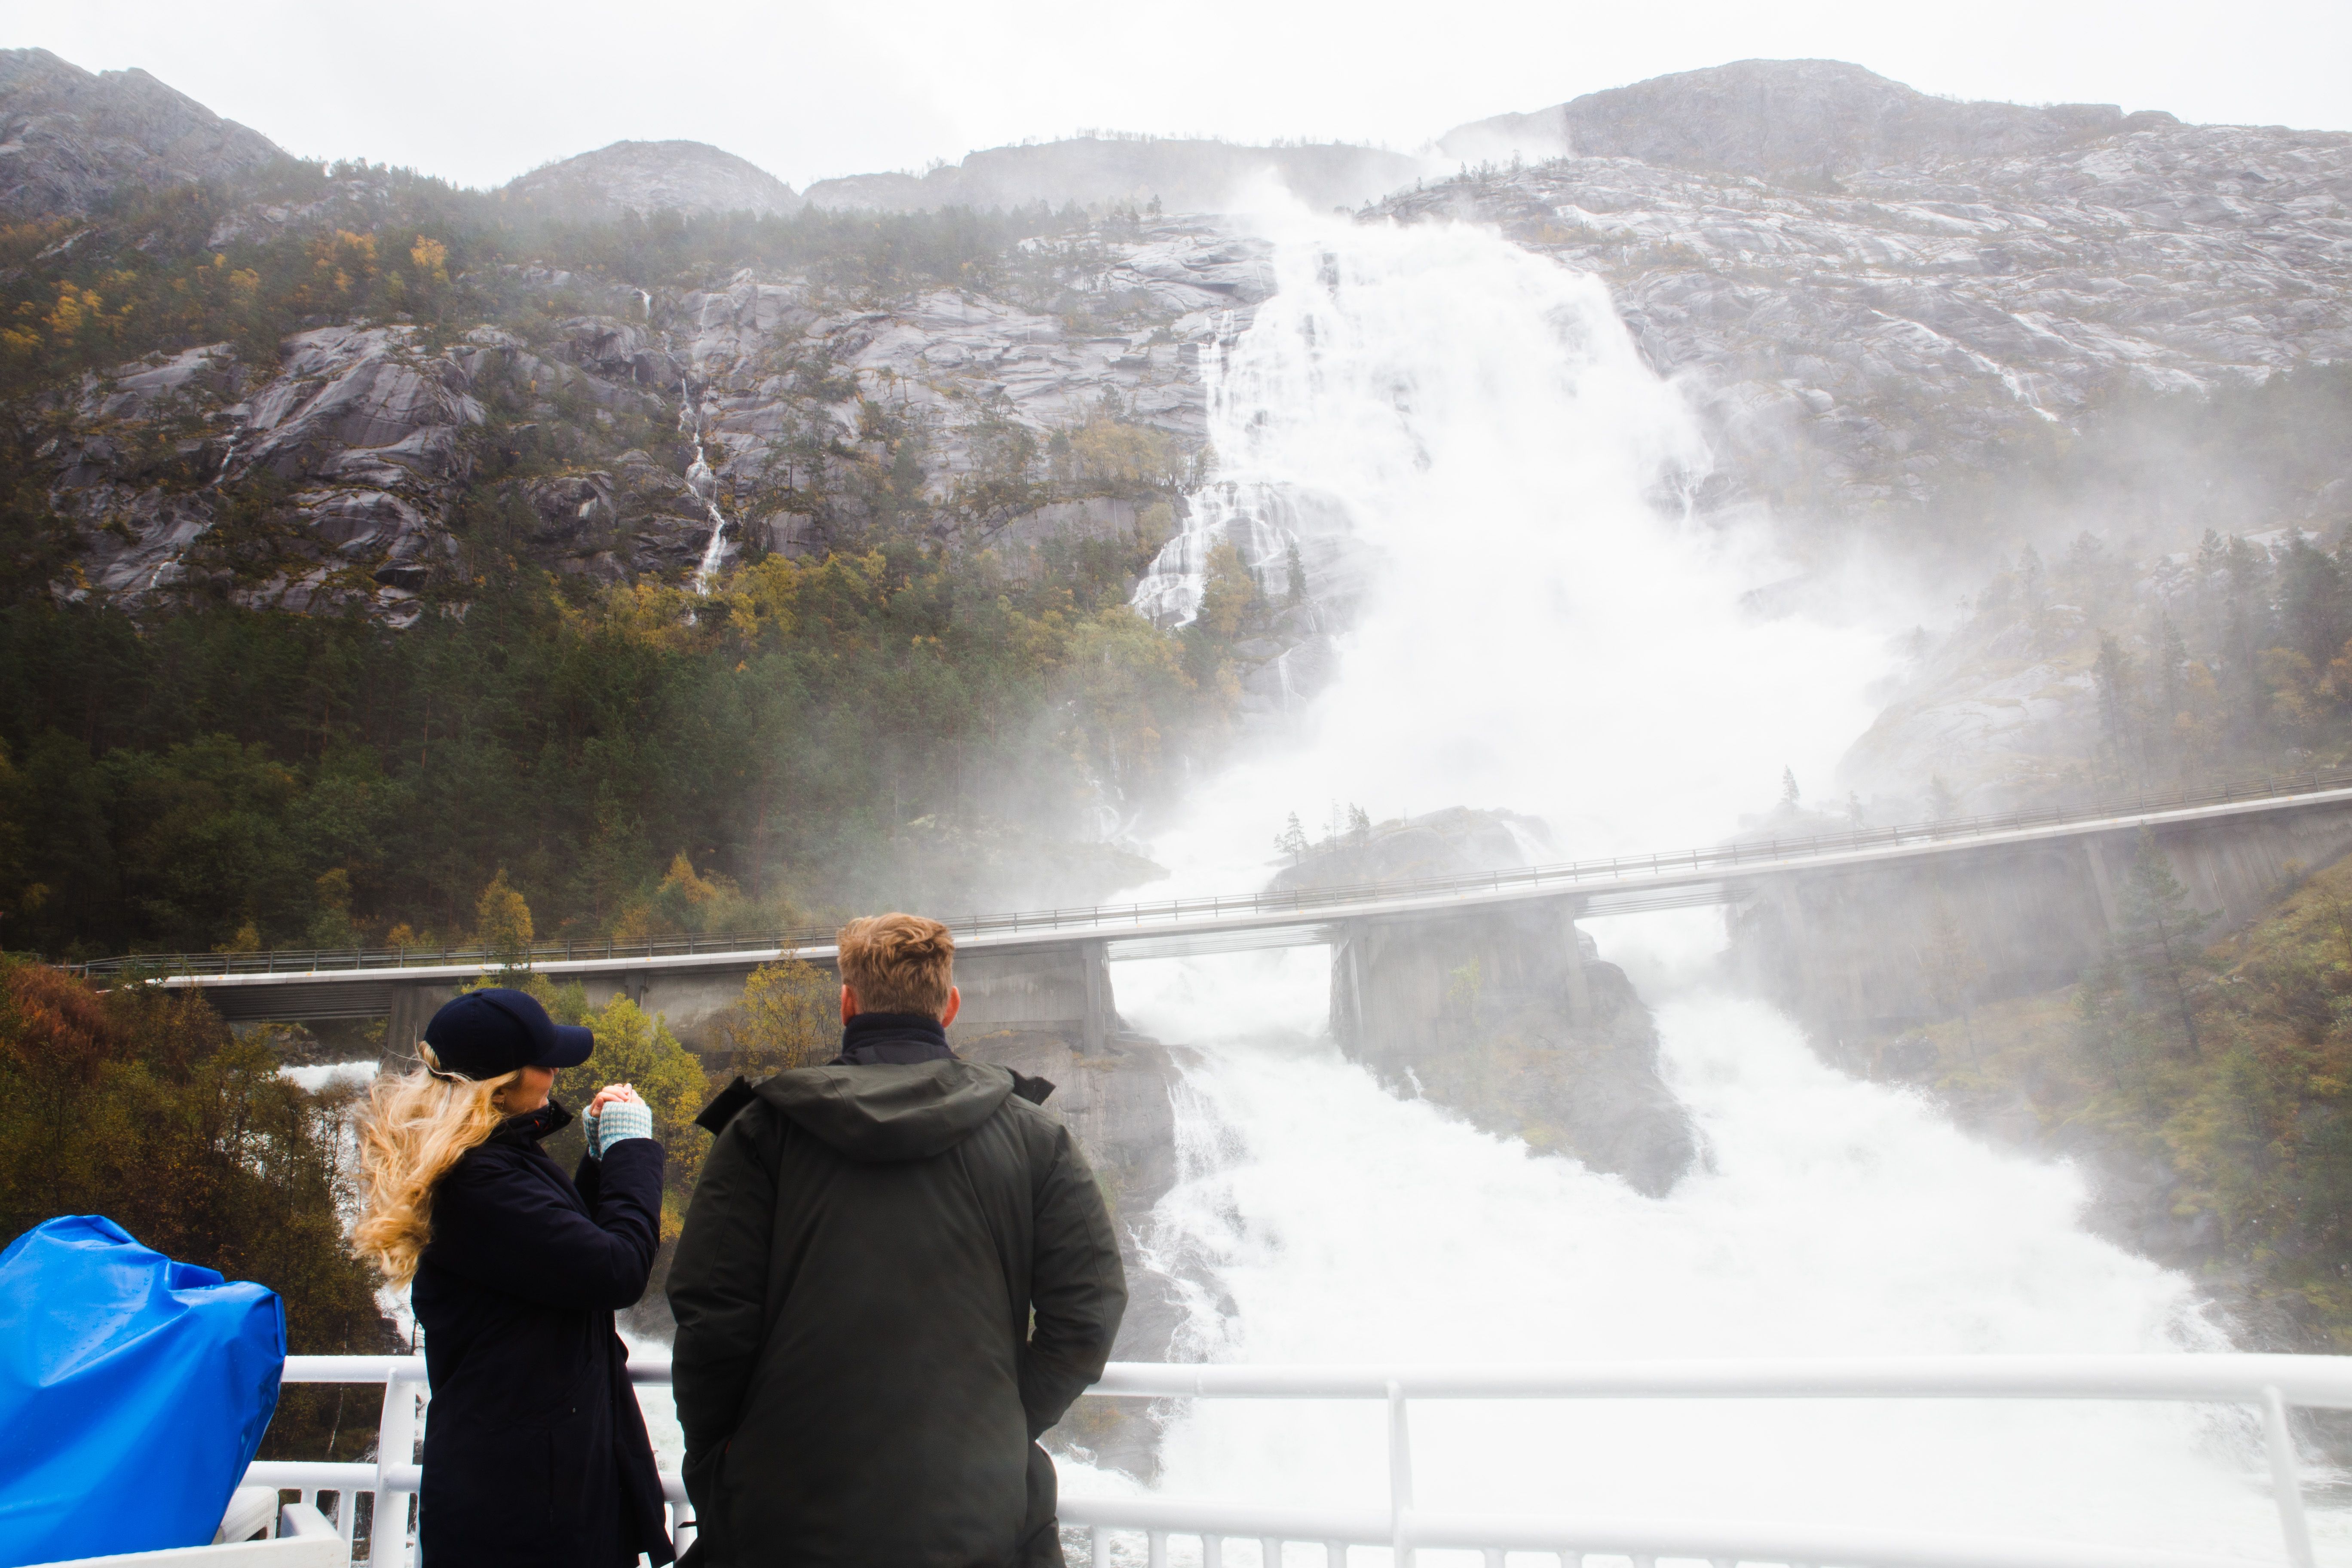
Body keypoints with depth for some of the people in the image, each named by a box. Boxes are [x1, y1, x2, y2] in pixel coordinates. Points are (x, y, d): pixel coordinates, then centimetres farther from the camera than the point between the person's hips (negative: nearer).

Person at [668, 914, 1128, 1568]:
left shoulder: (762, 1129, -4)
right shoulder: (1033, 1136, -1)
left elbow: (710, 1314, -7)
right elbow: (1085, 1316, -5)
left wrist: (712, 1460, 8)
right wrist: (1007, 1426, 7)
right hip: (977, 1515, 1)